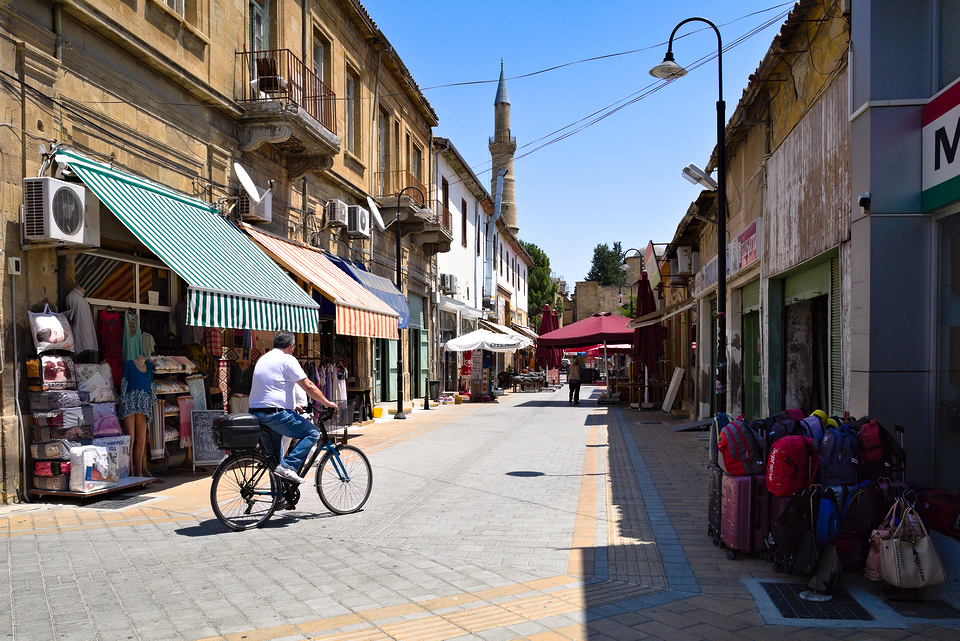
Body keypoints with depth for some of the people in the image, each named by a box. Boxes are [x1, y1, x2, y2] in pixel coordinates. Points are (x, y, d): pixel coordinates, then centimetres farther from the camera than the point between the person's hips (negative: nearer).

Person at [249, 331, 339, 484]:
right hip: (275, 413, -9)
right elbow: (309, 387, -9)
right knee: (312, 432, -1)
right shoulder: (287, 359, -6)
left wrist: (292, 405, 36)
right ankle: (288, 466, -14)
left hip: (256, 413, 9)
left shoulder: (263, 359, 20)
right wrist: (327, 402, 3)